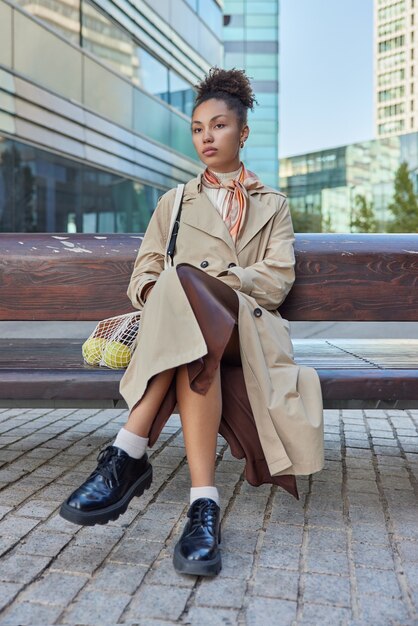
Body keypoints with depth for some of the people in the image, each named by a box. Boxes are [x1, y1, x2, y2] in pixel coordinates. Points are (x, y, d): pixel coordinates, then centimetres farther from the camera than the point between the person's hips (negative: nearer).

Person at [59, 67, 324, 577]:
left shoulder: (272, 206, 22)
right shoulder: (174, 203, 25)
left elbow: (277, 280, 4)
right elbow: (141, 279, 14)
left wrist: (206, 276, -12)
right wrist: (159, 291, -12)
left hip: (251, 331, -1)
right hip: (188, 323, 2)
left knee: (183, 285, -37)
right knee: (194, 344, -40)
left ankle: (129, 454, -41)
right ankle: (204, 505, -44)